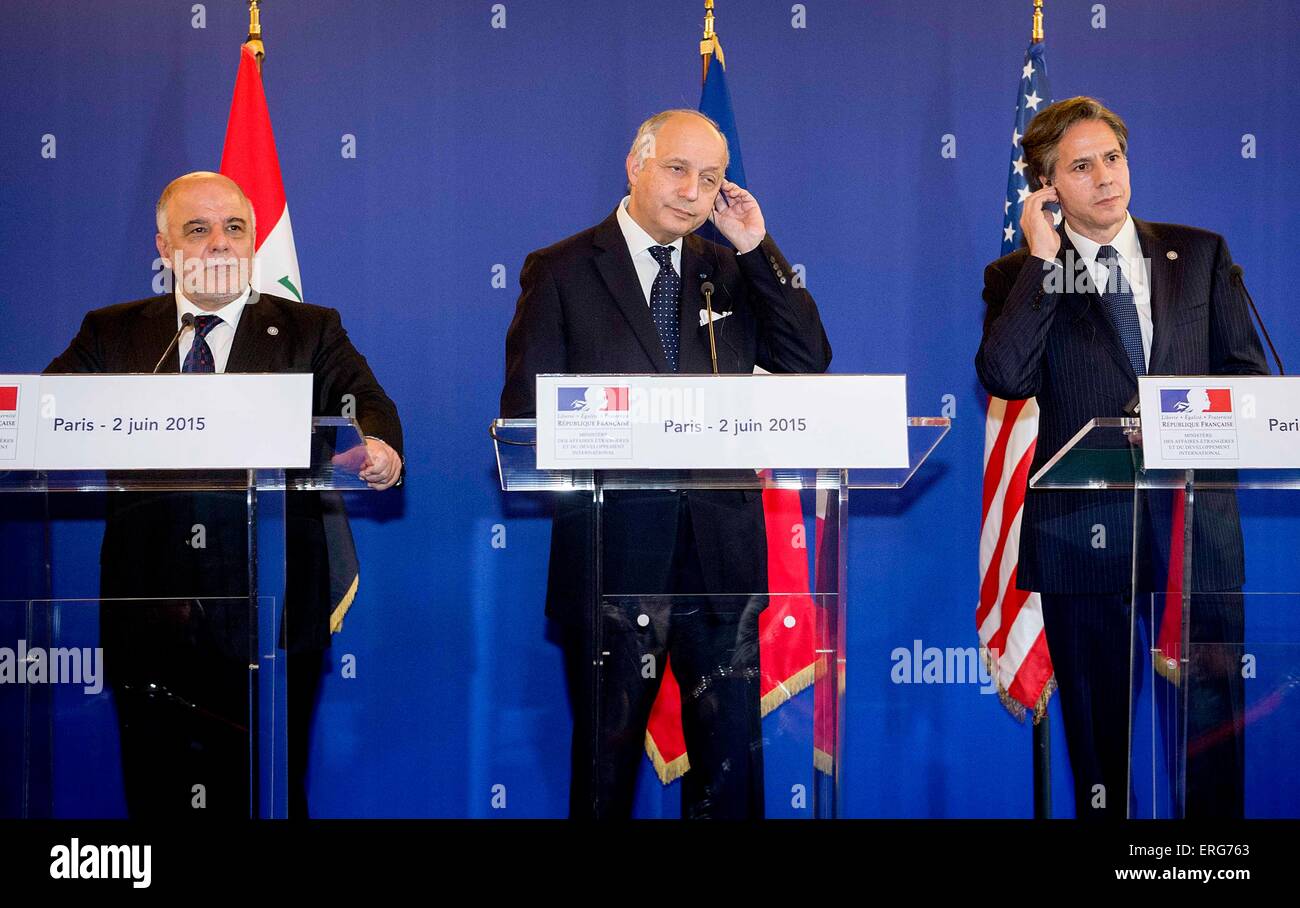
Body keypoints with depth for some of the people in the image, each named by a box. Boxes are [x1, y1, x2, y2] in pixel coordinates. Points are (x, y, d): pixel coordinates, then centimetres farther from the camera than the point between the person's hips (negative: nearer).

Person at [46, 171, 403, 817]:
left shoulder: (311, 333, 9)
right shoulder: (112, 335, 13)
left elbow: (365, 403, -6)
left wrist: (378, 448, -30)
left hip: (270, 618, -1)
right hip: (149, 615, 1)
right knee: (158, 798, 7)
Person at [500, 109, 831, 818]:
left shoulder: (732, 271, 13)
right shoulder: (561, 272, 3)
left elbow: (809, 362, 2)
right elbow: (524, 412, 0)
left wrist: (758, 249, -2)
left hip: (720, 544, 3)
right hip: (613, 547, -3)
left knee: (732, 755, 5)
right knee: (608, 747, 8)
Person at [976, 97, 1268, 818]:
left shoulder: (1200, 255, 12)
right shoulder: (1019, 277, 6)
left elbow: (1246, 373, 13)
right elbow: (1005, 378, -12)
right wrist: (1043, 259, -10)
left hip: (1196, 521, 1)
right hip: (1084, 532, -1)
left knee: (1210, 721, 0)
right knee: (1097, 726, 6)